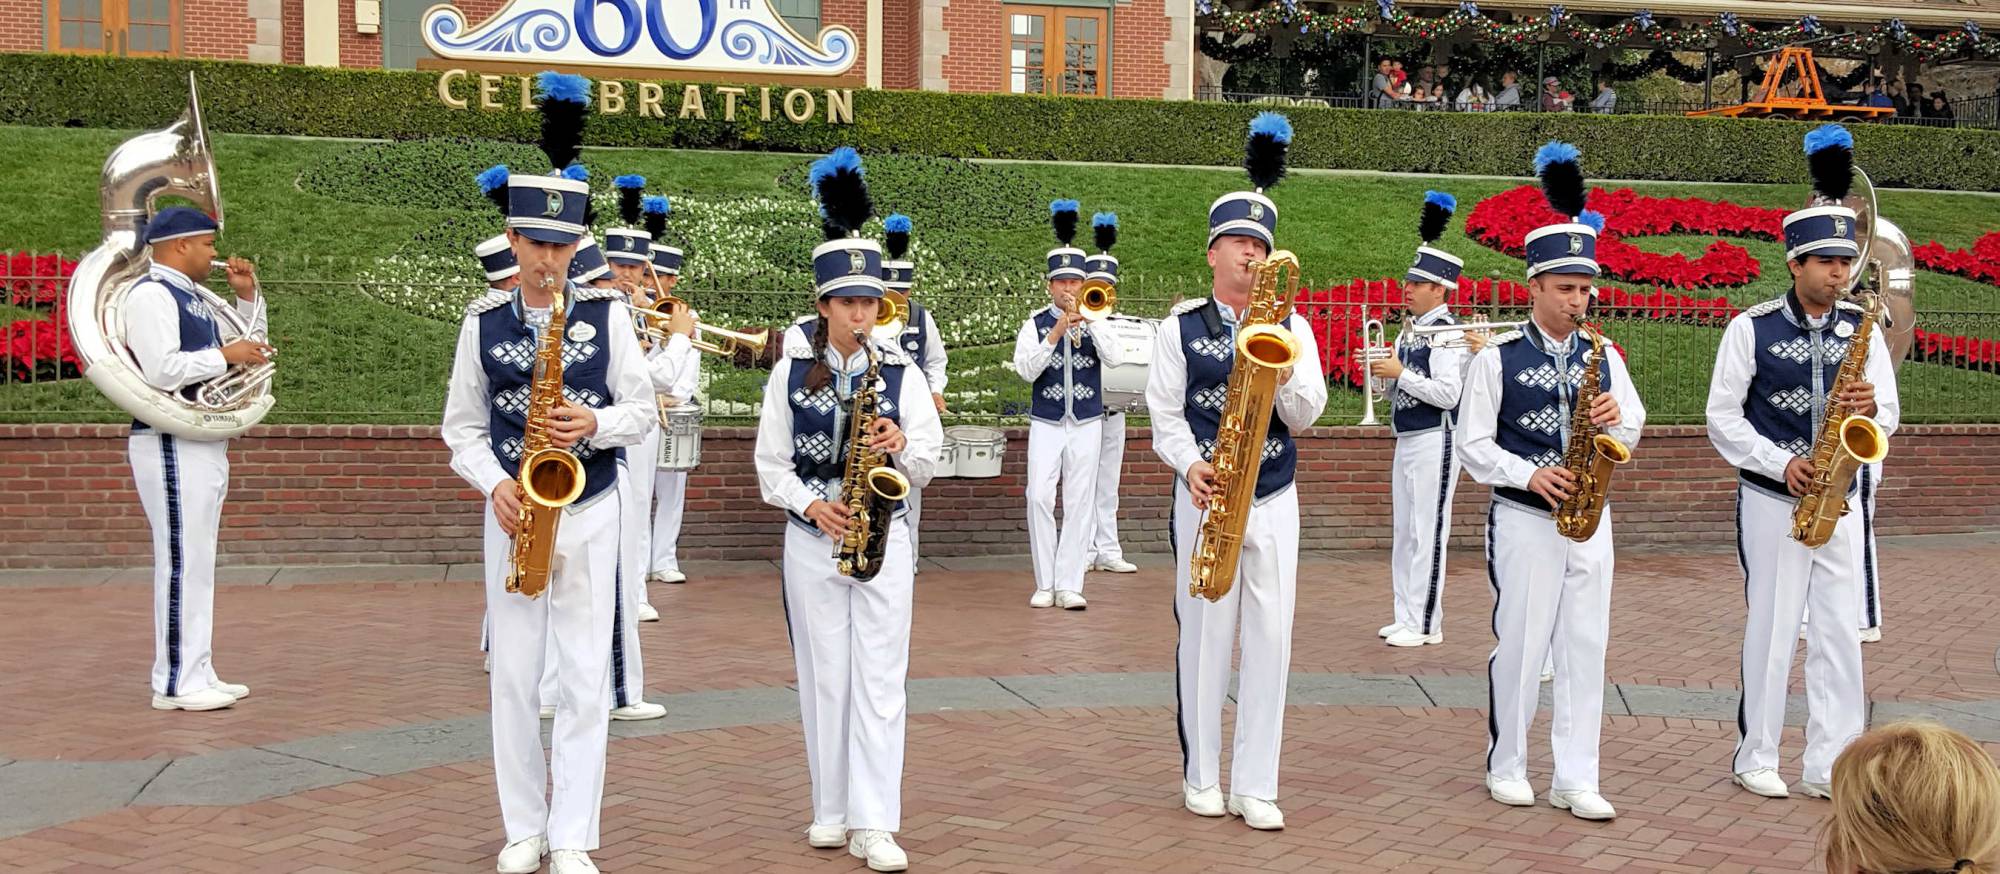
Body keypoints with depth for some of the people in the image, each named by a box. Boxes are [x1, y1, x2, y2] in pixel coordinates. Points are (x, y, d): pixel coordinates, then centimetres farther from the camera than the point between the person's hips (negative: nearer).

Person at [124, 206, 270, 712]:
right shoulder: (151, 296, -10)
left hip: (205, 444, 10)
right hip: (171, 446, -10)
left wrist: (247, 296, 15)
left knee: (197, 562, 12)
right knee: (182, 561, -8)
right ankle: (176, 684, -4)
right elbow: (162, 370, -23)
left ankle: (197, 675, 18)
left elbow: (251, 347, 28)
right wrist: (225, 355, -15)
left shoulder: (192, 299, 18)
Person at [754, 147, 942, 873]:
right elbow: (771, 463, 1)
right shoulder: (791, 372, 1)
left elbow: (928, 462, 2)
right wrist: (812, 505, -15)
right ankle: (833, 809, 21)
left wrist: (902, 447, -20)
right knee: (824, 678, 7)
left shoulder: (901, 373, 0)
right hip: (812, 542, 1)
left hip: (884, 538, -1)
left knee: (880, 678, -3)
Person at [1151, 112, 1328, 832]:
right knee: (1204, 638, 4)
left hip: (1274, 501, 2)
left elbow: (1306, 416, 2)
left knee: (1270, 640, 1)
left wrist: (1283, 372, -18)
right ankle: (1202, 777, 18)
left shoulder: (1292, 327, 7)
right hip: (1205, 501, -2)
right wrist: (1192, 465, -19)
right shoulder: (1180, 328, 2)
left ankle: (1255, 786, 9)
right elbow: (1165, 415, -1)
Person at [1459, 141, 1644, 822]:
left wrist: (1616, 420, -10)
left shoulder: (1603, 355, 8)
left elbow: (1632, 429, 12)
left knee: (1585, 648, 4)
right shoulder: (1498, 357, -3)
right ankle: (1506, 768, 17)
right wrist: (1530, 476, -18)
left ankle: (1576, 781, 11)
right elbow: (1473, 444, -5)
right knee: (1519, 646, 2)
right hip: (1523, 518, -4)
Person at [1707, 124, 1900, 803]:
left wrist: (1870, 407, -16)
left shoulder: (1862, 328, 6)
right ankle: (1756, 759, 15)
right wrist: (1780, 463, -16)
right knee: (1771, 629, 2)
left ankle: (1831, 765, 12)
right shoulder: (1751, 328, -5)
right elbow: (1722, 417, -4)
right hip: (1772, 499, -3)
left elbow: (1889, 415, 7)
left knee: (1841, 632, 4)